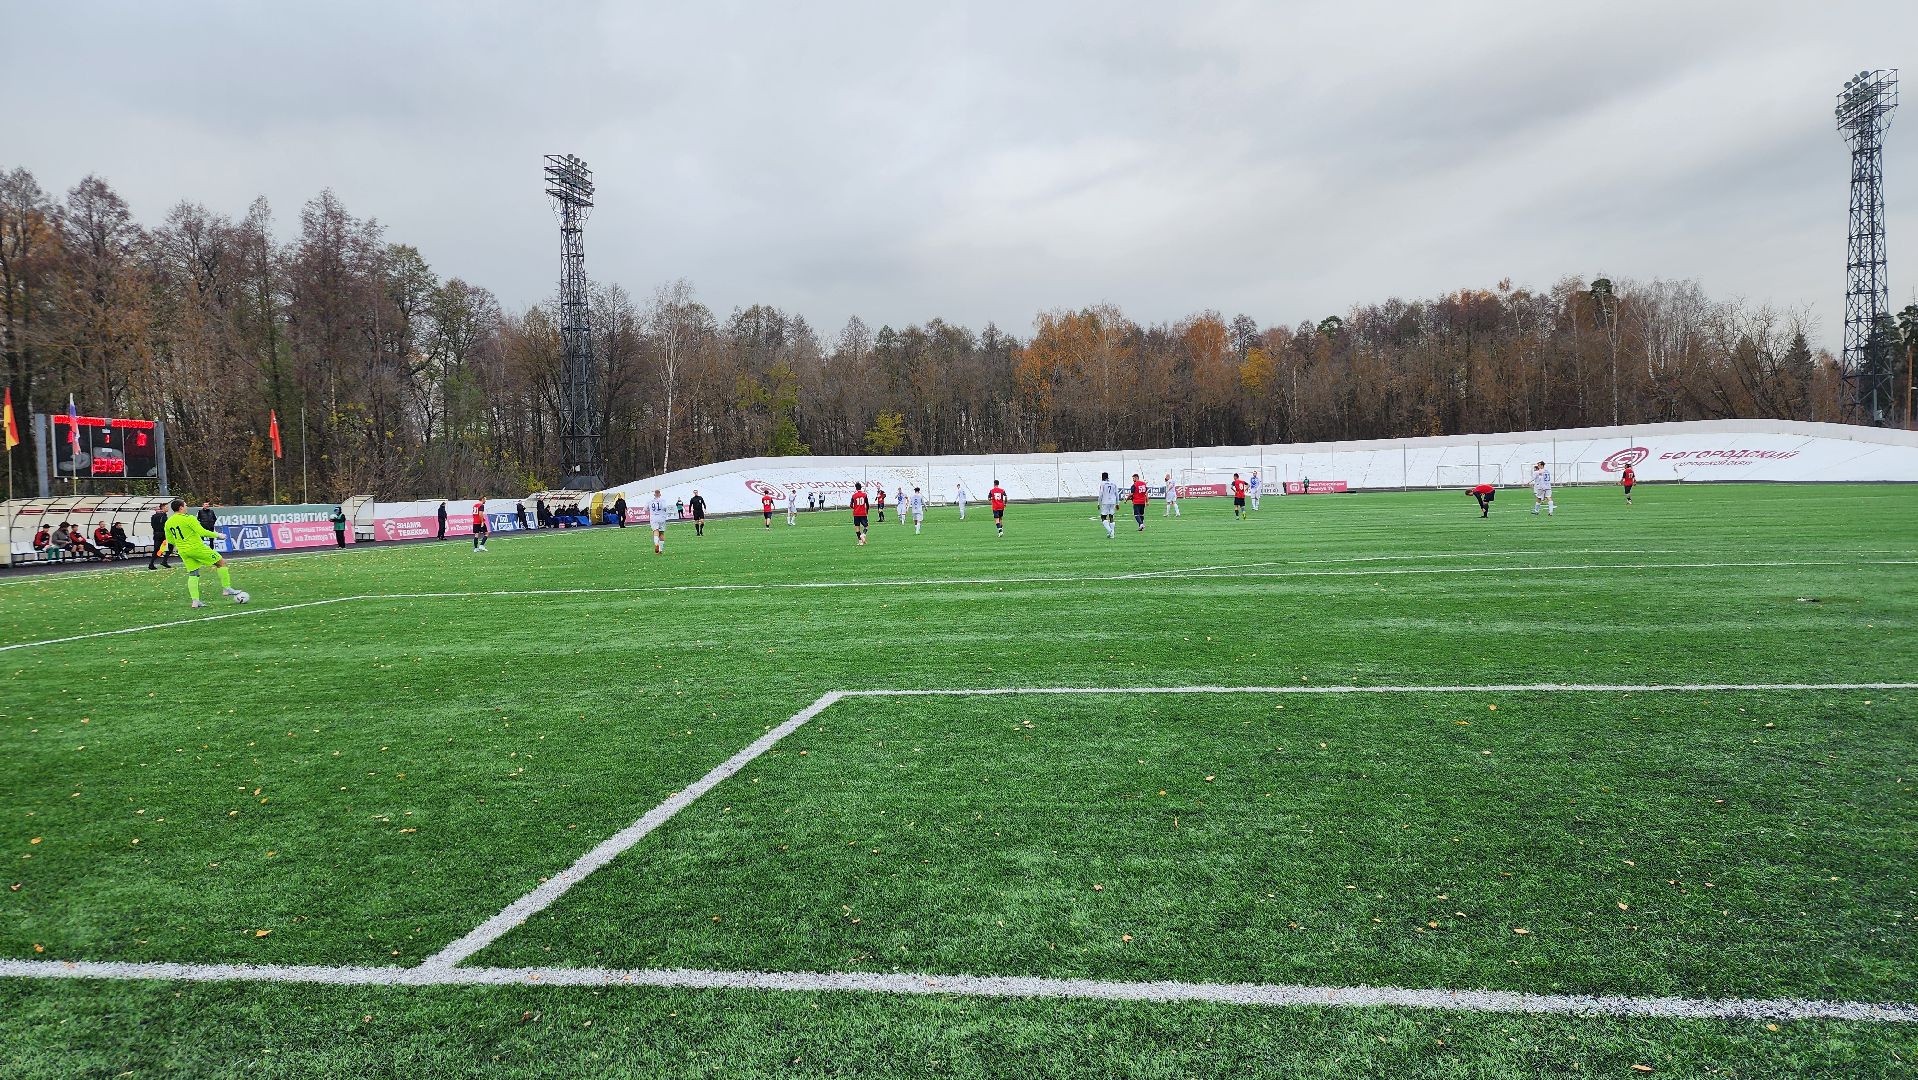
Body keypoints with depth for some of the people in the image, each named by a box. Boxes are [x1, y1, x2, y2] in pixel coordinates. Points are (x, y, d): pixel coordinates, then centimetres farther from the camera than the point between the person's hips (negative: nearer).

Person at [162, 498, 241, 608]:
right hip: (197, 548, -7)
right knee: (222, 563, 5)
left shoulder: (168, 523, 7)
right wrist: (217, 535, -5)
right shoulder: (188, 518, -15)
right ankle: (227, 589, 3)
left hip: (184, 552, 7)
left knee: (193, 574, 11)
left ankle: (195, 600, 4)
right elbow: (202, 532, -18)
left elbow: (170, 540, 13)